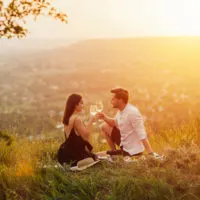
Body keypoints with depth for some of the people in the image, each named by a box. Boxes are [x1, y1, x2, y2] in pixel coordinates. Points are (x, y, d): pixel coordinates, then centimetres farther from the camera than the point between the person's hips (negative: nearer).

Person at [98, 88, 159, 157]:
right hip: (124, 143, 8)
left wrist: (151, 154, -34)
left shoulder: (132, 112, -28)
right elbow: (115, 123, 17)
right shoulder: (121, 110, -1)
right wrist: (105, 118, -4)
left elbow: (142, 136, -30)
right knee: (104, 126, 12)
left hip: (133, 151, -8)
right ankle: (115, 152, 18)